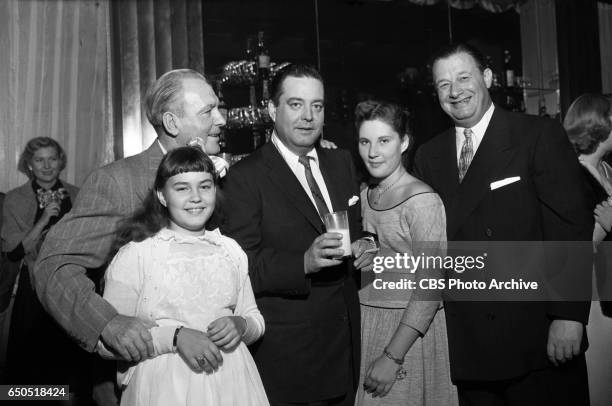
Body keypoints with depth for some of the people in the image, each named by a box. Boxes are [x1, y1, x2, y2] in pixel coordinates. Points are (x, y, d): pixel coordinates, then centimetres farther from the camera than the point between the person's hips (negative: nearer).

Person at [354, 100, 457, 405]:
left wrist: (393, 356, -20)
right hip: (365, 327, 6)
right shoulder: (365, 196, 6)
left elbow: (430, 286, -19)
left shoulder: (422, 200, -16)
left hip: (410, 333, -6)